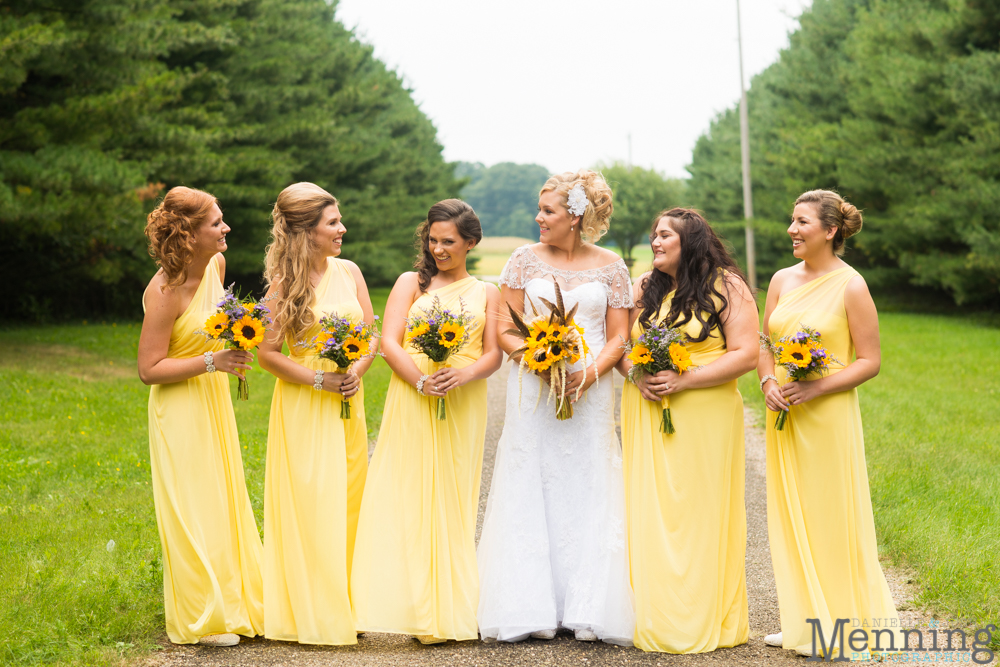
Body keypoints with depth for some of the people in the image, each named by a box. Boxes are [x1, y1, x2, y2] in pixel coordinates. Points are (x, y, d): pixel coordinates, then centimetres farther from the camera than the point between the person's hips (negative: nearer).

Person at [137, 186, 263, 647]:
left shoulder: (216, 265, 0)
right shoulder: (164, 291, -22)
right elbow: (148, 369, -19)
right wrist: (210, 361, -25)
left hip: (214, 403, 8)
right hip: (180, 411, -8)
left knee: (224, 505, 14)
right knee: (193, 513, -1)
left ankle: (234, 604, 25)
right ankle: (202, 621, 10)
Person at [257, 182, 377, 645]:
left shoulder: (349, 271, 6)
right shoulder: (283, 282, -6)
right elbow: (268, 352, -7)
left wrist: (356, 372, -9)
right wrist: (319, 380, -16)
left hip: (348, 402, 5)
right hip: (302, 404, -4)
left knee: (348, 501, 7)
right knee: (309, 504, -4)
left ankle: (346, 607, 17)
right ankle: (312, 614, 3)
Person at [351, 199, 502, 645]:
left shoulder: (486, 293, 14)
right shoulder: (411, 283, 9)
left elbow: (493, 355, 5)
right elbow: (389, 342, -1)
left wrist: (462, 376, -16)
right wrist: (420, 380, -17)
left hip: (463, 407, 1)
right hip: (412, 404, -1)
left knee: (452, 503, 3)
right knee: (407, 502, -5)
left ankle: (448, 612, 8)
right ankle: (413, 611, -3)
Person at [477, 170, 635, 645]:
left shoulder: (610, 266, 5)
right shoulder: (526, 260, 6)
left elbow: (618, 337, 4)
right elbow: (505, 329, 4)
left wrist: (590, 373, -14)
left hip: (590, 394, 0)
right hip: (533, 393, 0)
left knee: (587, 497, 0)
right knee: (529, 495, 0)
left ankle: (586, 611, 5)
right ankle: (531, 610, 5)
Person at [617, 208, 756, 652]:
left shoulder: (727, 287, -2)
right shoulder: (644, 288, 13)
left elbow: (746, 356, -9)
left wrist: (683, 379, -16)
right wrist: (635, 374, -8)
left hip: (705, 415, -4)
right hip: (647, 414, 4)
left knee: (700, 512, -3)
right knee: (649, 513, 3)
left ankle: (705, 623, 6)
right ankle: (653, 618, 10)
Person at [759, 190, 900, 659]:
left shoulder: (850, 286, -8)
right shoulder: (783, 280, 9)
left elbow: (870, 361, -8)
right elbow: (763, 344, 14)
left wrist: (816, 387, -18)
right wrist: (769, 382, -6)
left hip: (828, 416, -6)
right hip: (784, 416, 6)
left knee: (831, 518, 0)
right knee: (789, 516, 9)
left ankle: (840, 626, 12)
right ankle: (802, 622, 19)